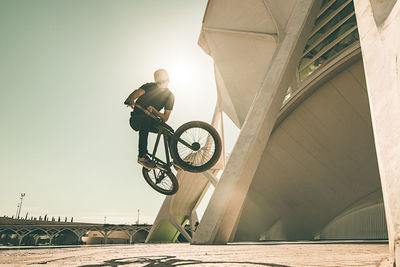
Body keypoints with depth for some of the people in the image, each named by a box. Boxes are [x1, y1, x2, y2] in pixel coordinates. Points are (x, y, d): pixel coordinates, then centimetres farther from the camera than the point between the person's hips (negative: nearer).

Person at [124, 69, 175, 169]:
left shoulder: (170, 96, -1)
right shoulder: (149, 86, -6)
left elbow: (165, 118, -9)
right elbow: (138, 92, -26)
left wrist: (153, 110, -27)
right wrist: (130, 100, -49)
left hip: (151, 121, 3)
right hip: (136, 119, -3)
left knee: (169, 131, -21)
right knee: (146, 118, -38)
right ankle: (142, 156, -39)